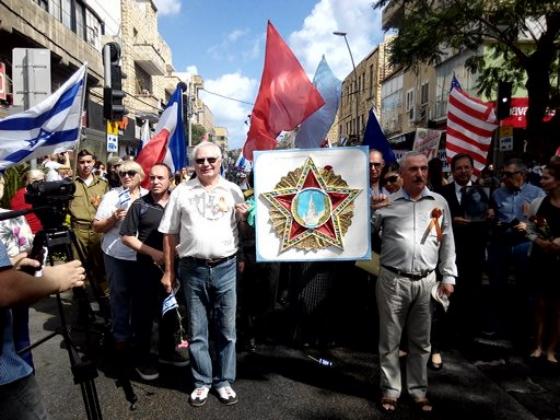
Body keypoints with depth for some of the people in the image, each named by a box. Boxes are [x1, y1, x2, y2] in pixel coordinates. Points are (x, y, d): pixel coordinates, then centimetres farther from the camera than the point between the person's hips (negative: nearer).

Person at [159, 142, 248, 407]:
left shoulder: (233, 190, 5)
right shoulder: (181, 191, 3)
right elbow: (170, 234, 5)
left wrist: (244, 217, -13)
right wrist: (168, 272, 3)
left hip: (225, 268, 0)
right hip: (192, 269, 0)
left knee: (226, 329, 10)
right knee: (197, 330, 11)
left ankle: (224, 381, 27)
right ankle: (202, 381, 28)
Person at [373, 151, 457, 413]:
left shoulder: (439, 202, 7)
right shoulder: (387, 202, 0)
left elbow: (447, 242, 9)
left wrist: (448, 276, 6)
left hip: (426, 281, 2)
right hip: (393, 280, -2)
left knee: (421, 341, 14)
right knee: (389, 339, 8)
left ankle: (418, 391, 30)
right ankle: (390, 390, 24)